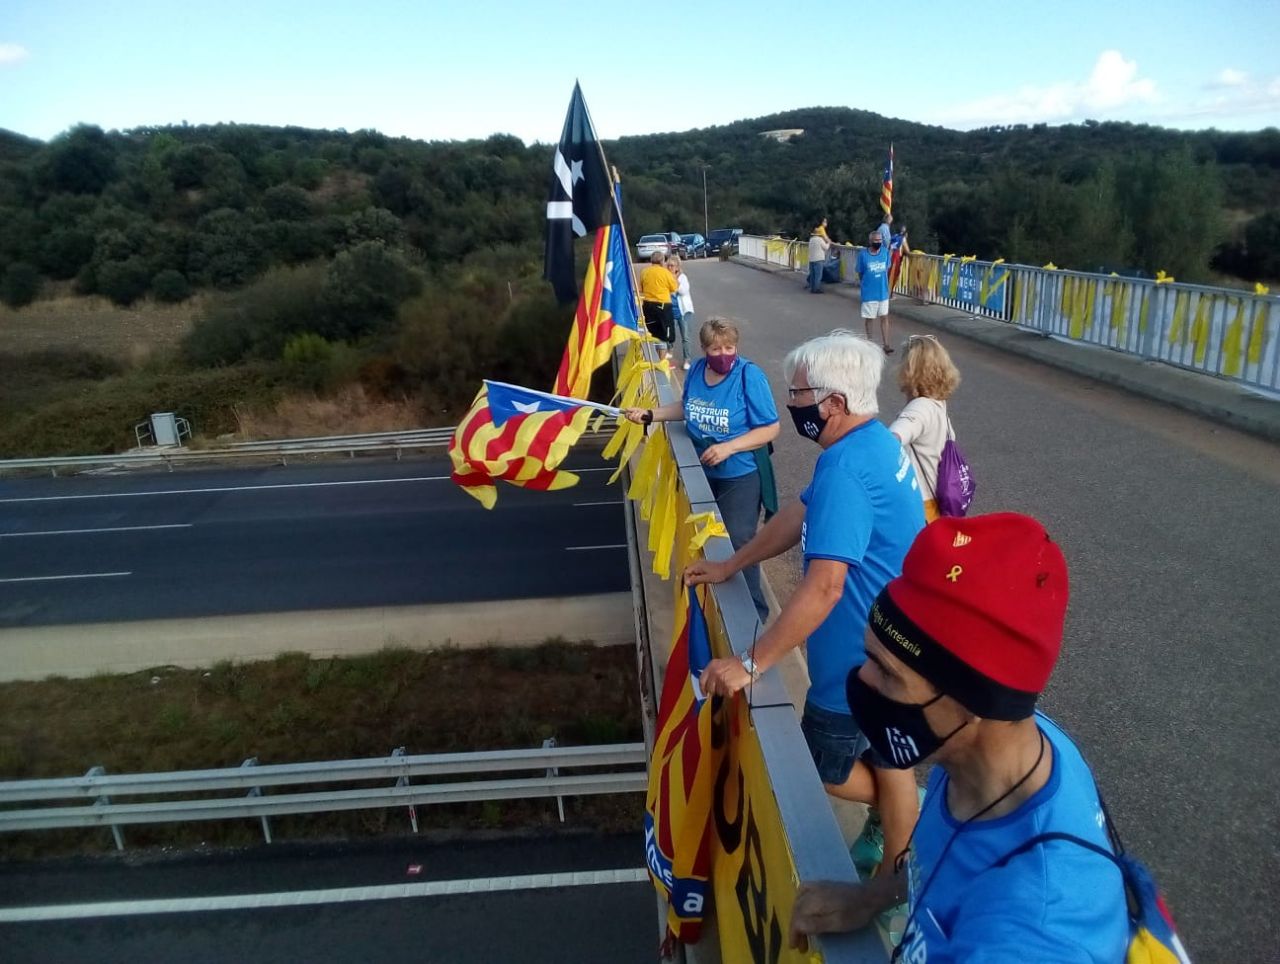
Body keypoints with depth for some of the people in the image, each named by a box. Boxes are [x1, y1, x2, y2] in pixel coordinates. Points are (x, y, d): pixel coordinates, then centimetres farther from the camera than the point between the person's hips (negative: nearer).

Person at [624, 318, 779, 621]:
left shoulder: (749, 375, -22)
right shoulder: (697, 369, -4)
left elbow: (771, 428, -20)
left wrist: (728, 448, -29)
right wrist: (649, 414, 2)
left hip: (739, 476, -6)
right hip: (702, 473, 7)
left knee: (737, 544, -4)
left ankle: (752, 610, 14)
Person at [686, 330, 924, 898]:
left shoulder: (846, 468, -31)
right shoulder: (876, 443, 3)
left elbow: (824, 586, -37)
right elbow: (801, 515, 11)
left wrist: (751, 664, -32)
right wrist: (730, 565, 15)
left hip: (865, 662, -10)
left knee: (817, 770, 11)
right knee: (885, 758, 24)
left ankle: (901, 811, 34)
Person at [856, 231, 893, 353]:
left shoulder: (885, 251, -5)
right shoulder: (863, 254, -14)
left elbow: (886, 269, 10)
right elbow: (860, 272, -1)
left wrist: (882, 282, 13)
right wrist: (867, 284, 7)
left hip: (883, 291, 3)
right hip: (869, 292, -2)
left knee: (884, 317, 5)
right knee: (869, 318, 10)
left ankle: (885, 344, 11)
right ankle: (869, 342, 26)